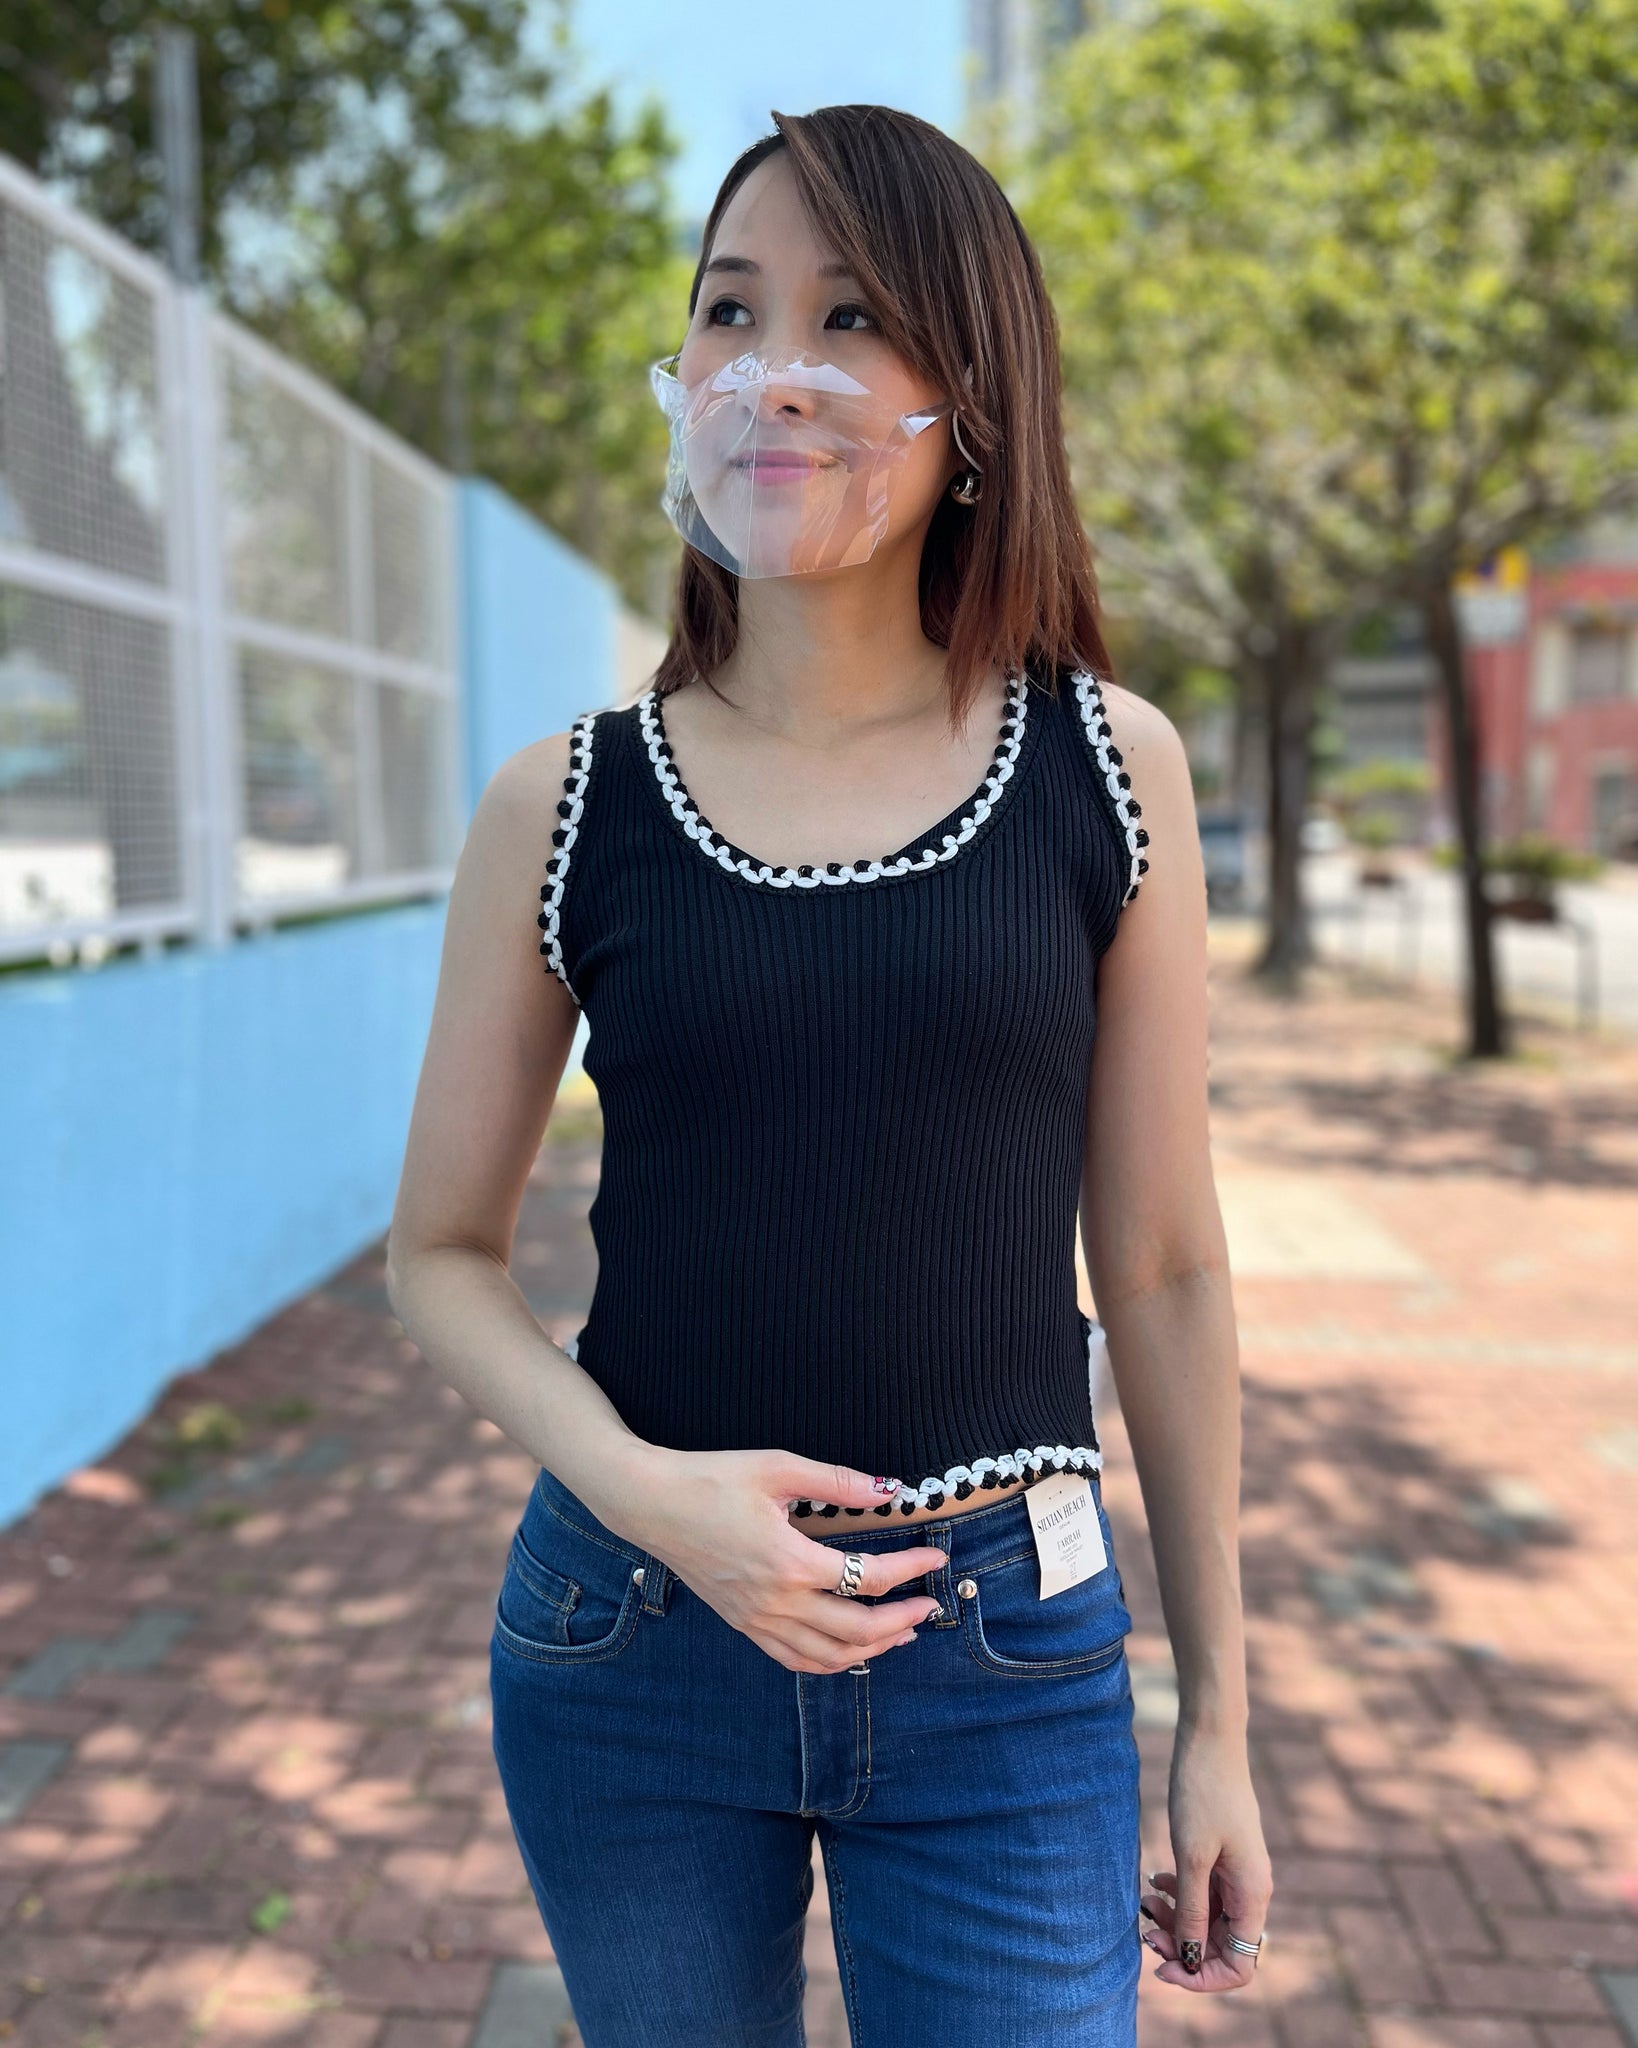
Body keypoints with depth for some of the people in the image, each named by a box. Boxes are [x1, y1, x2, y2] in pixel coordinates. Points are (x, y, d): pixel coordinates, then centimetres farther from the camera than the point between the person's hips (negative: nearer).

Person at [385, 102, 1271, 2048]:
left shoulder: (1108, 769, -5)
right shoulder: (562, 808, -5)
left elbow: (1161, 1266, 0)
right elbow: (442, 1250, 3)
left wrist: (1218, 1714, 5)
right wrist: (639, 1491, -15)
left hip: (1005, 1665, 0)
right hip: (629, 1645, 1)